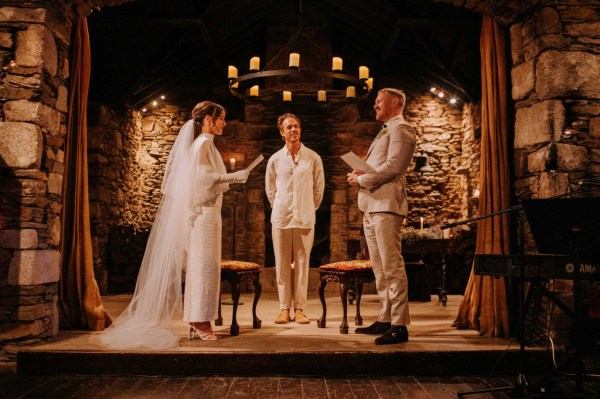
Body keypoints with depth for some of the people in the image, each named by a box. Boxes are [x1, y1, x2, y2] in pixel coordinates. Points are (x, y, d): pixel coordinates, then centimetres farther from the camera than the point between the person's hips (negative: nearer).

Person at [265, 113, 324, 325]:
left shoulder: (313, 158, 1)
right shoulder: (275, 160, 5)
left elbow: (319, 189, 9)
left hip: (305, 220, -1)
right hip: (280, 219, 1)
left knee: (302, 264, 2)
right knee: (282, 265, 3)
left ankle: (300, 309, 10)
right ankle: (284, 308, 13)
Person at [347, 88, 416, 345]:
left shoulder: (401, 128, -3)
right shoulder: (384, 132, 27)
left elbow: (393, 166, -15)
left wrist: (362, 179, -8)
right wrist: (358, 175, 8)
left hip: (386, 205, -10)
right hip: (371, 206, 10)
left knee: (392, 266, -10)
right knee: (379, 268, 10)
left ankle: (399, 326, -6)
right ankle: (384, 320, 17)